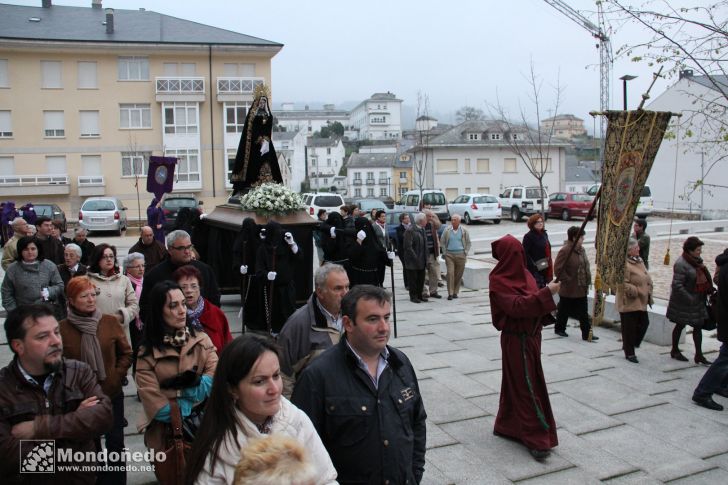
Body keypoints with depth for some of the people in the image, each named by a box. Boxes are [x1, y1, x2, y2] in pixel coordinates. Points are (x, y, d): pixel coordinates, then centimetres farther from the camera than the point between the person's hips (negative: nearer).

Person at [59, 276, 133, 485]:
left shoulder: (110, 322, -4)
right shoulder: (62, 328, -10)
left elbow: (126, 353, 3)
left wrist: (116, 377, -6)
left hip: (112, 394, 1)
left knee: (116, 443, 10)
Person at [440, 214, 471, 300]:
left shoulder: (464, 231, 3)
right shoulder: (447, 230, 3)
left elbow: (468, 243, 11)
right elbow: (442, 242, 10)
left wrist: (465, 252, 3)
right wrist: (444, 252, 4)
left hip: (460, 255, 1)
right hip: (449, 254, -1)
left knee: (458, 274, 4)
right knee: (450, 273, -9)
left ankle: (455, 292, 17)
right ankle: (450, 293, -7)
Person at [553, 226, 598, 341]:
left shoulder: (581, 249, 8)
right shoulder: (565, 251, -19)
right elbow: (558, 269, -21)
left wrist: (587, 281, 11)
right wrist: (568, 280, -18)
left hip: (581, 289, 8)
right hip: (568, 289, -7)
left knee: (583, 312, 8)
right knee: (564, 310, 10)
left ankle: (586, 333, 11)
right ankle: (559, 328, 28)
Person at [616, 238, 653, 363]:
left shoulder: (639, 261, 11)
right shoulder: (624, 264, -19)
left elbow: (647, 279, 21)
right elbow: (623, 284, -23)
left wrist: (648, 291, 11)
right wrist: (636, 291, -19)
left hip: (641, 302, 9)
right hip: (629, 302, -9)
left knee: (644, 323, 14)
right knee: (629, 328, 1)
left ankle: (630, 344, 32)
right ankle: (629, 353, 13)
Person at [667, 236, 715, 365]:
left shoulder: (696, 261, 4)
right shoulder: (681, 264, -22)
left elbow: (703, 278, 17)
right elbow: (677, 285, -25)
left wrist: (710, 290, 6)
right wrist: (689, 299, -25)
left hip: (697, 301, 8)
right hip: (683, 302, -8)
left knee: (698, 326, 7)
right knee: (680, 325, 8)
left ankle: (699, 355, 13)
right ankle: (675, 351, 25)